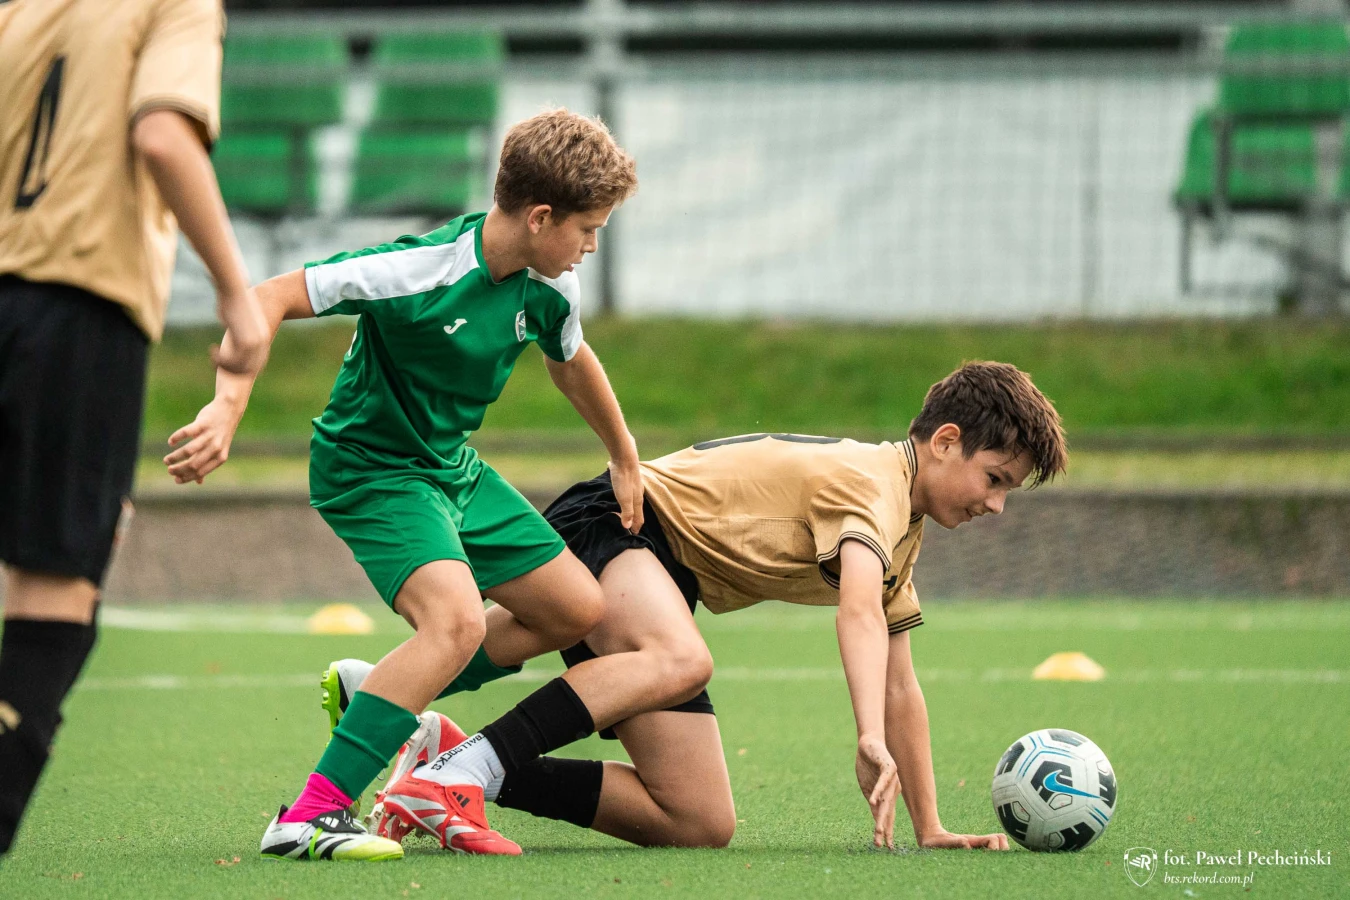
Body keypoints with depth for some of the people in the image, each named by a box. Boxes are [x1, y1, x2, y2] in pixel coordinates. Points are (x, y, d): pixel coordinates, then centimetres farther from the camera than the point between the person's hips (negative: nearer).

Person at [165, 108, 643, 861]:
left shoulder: (550, 291, -4)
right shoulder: (421, 270, -28)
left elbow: (573, 363, 20)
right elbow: (268, 300, -29)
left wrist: (626, 460, 32)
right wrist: (229, 409, -40)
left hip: (454, 467, 9)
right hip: (371, 467, -8)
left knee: (581, 610, 8)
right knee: (457, 618, -30)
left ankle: (377, 697, 18)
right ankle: (309, 818, -29)